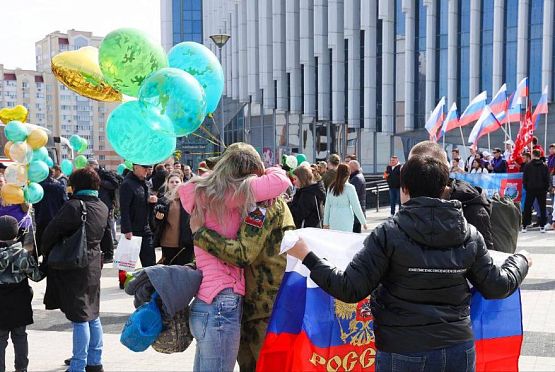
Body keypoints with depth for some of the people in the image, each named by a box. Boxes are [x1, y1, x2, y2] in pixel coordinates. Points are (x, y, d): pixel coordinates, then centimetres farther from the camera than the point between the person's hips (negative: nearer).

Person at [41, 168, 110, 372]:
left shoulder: (73, 206, -17)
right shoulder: (103, 208, 5)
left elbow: (51, 232, -13)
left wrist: (46, 253, 2)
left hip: (73, 268, -7)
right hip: (93, 266, 7)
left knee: (80, 318, -4)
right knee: (92, 315, 16)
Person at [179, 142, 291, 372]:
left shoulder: (203, 190, 10)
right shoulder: (230, 192, -12)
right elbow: (281, 181, -16)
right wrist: (265, 172, 6)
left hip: (205, 303, 9)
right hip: (221, 304, -9)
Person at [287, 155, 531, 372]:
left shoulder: (389, 233, -12)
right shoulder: (470, 236, -1)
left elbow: (350, 289, -14)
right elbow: (497, 287, 8)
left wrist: (306, 256, -4)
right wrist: (521, 261, 27)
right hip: (460, 350, 4)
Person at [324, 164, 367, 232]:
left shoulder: (331, 187, 5)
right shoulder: (349, 188, -8)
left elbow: (327, 206, 10)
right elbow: (356, 206, -5)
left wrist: (326, 222, 17)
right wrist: (363, 222, 4)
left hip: (333, 221, 4)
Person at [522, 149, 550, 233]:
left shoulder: (528, 165, -5)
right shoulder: (544, 166, 0)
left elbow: (524, 178, -2)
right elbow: (547, 178, 2)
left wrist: (525, 187, 9)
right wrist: (546, 188, 11)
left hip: (530, 189, -1)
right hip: (542, 190, 1)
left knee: (527, 207, 5)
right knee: (542, 207, 8)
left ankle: (524, 226, 3)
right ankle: (542, 226, 6)